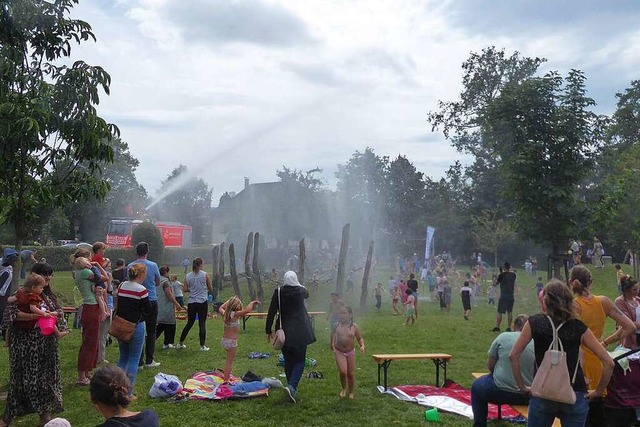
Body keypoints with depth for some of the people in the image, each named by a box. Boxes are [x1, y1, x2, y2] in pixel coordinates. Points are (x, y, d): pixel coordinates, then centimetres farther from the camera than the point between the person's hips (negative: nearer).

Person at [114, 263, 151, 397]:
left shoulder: (121, 286, 3)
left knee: (123, 357, 18)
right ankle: (128, 392, 3)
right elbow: (148, 310, -12)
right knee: (134, 358, 3)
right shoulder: (141, 290, -16)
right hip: (136, 326, -6)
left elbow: (117, 305, 10)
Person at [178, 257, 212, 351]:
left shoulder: (188, 276, 1)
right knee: (202, 324, 2)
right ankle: (202, 345, 2)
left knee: (189, 323, 16)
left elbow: (186, 289, 6)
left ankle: (181, 343, 22)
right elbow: (210, 289, 1)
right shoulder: (205, 275, -6)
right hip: (202, 302, -3)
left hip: (191, 302, 4)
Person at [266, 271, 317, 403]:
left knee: (288, 360, 16)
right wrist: (298, 285, 40)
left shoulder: (278, 292, -6)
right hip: (300, 332, -1)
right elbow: (307, 294, 22)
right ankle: (292, 386, -15)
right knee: (300, 360, 4)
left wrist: (268, 330, 6)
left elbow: (271, 312, -5)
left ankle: (292, 387, 23)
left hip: (284, 332, 2)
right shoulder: (301, 291, -5)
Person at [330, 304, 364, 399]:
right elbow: (333, 336, 9)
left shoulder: (354, 327, -7)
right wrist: (332, 346, -1)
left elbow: (360, 338, 0)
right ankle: (344, 388, 13)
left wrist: (362, 346, -17)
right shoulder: (337, 326, -5)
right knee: (343, 372, -16)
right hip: (339, 352, -1)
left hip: (350, 352, 1)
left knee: (351, 374, 8)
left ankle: (351, 392, 32)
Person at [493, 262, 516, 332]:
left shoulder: (502, 275, -9)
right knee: (510, 312, 10)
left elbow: (496, 282, 5)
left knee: (499, 312, 0)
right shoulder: (513, 275, 4)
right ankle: (509, 328, 11)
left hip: (503, 296, -4)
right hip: (511, 296, 4)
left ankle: (497, 327, -2)